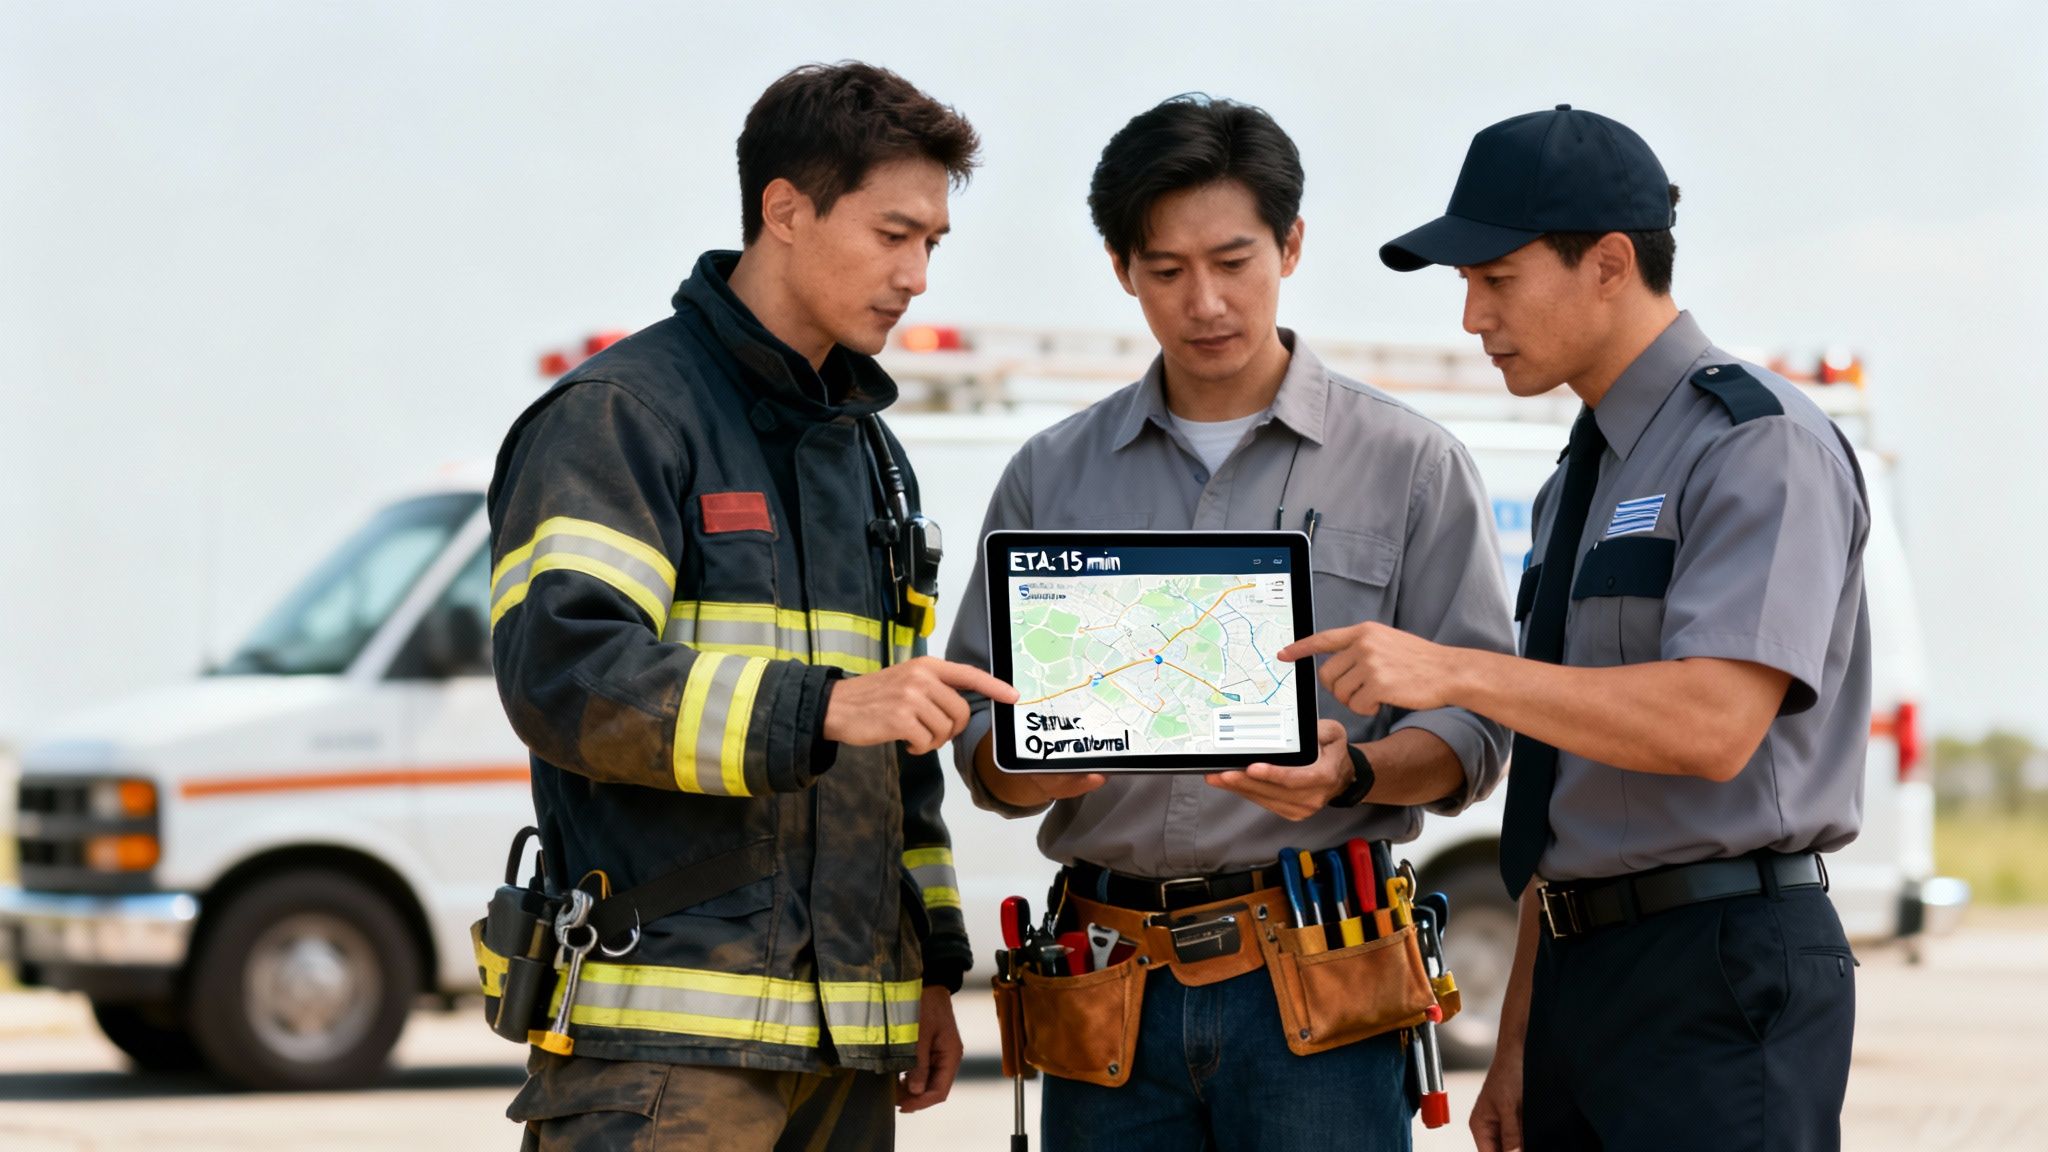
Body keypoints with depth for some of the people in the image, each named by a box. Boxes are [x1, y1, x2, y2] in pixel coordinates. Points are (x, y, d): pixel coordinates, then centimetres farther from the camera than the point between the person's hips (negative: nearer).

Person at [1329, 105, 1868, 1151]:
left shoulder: (1761, 446, -9)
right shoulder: (1576, 486, 19)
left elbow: (1715, 726, -22)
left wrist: (1451, 671, -23)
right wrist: (1519, 1045, 18)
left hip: (1723, 983, -8)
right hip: (1580, 980, 8)